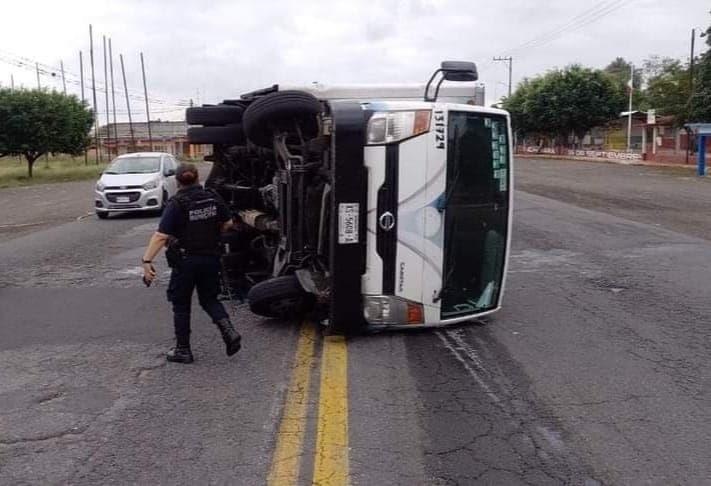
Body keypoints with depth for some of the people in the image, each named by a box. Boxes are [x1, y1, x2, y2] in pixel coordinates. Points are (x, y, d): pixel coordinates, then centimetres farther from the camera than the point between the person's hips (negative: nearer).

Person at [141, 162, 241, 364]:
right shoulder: (213, 198, -1)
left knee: (181, 305, 11)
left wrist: (147, 260, -24)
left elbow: (161, 236, -23)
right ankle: (229, 331, -1)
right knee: (209, 299, 20)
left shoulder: (176, 204, -15)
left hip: (186, 261, -4)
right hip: (211, 258, 4)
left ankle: (183, 350, 18)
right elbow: (228, 223, 10)